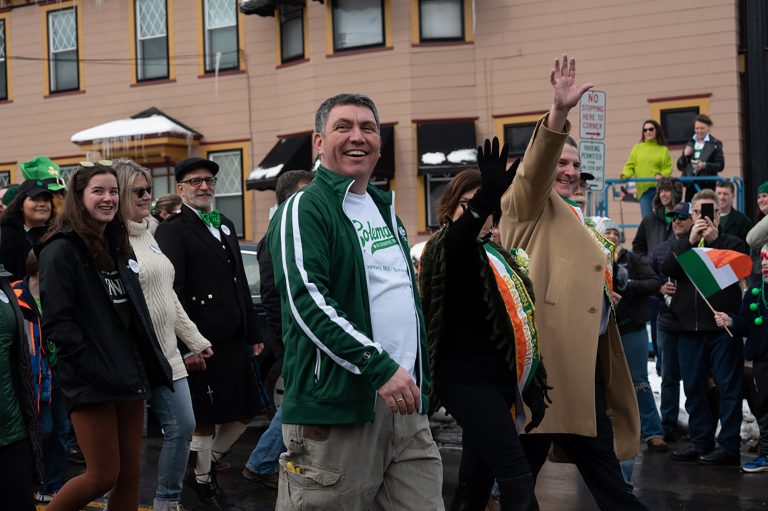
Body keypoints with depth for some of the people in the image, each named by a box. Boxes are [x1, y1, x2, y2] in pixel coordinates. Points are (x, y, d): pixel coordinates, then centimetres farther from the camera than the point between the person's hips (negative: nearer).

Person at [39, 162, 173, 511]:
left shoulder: (117, 246, 15)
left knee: (130, 474, 8)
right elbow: (56, 322, -16)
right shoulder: (60, 251, -9)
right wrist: (96, 370, -20)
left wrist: (151, 364, 11)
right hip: (92, 381, -7)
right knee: (103, 476, -4)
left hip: (129, 374, 7)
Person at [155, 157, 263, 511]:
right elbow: (171, 293, -16)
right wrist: (187, 346, -21)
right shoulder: (172, 232, -8)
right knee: (205, 421, 4)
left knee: (245, 413, 13)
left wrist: (253, 334, 16)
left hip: (235, 343, 8)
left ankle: (206, 466, 33)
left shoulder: (226, 225, 17)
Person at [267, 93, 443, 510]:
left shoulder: (385, 210, 20)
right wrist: (380, 367, -25)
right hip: (336, 409, -7)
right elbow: (307, 301, -20)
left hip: (405, 403, 8)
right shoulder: (305, 209, -6)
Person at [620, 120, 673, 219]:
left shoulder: (663, 149, 9)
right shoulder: (637, 148, 12)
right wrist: (626, 174, -10)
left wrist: (662, 175, -17)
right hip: (643, 188, 1)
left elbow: (668, 167, 2)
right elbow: (630, 165, 9)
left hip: (659, 188, -1)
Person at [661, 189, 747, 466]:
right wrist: (691, 241, -10)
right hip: (689, 326, 4)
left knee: (728, 386, -3)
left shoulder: (732, 242, 8)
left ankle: (729, 445, 0)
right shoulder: (682, 244, 17)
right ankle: (700, 441, 17)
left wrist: (714, 240, -13)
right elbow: (667, 268, -2)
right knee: (693, 388, 8)